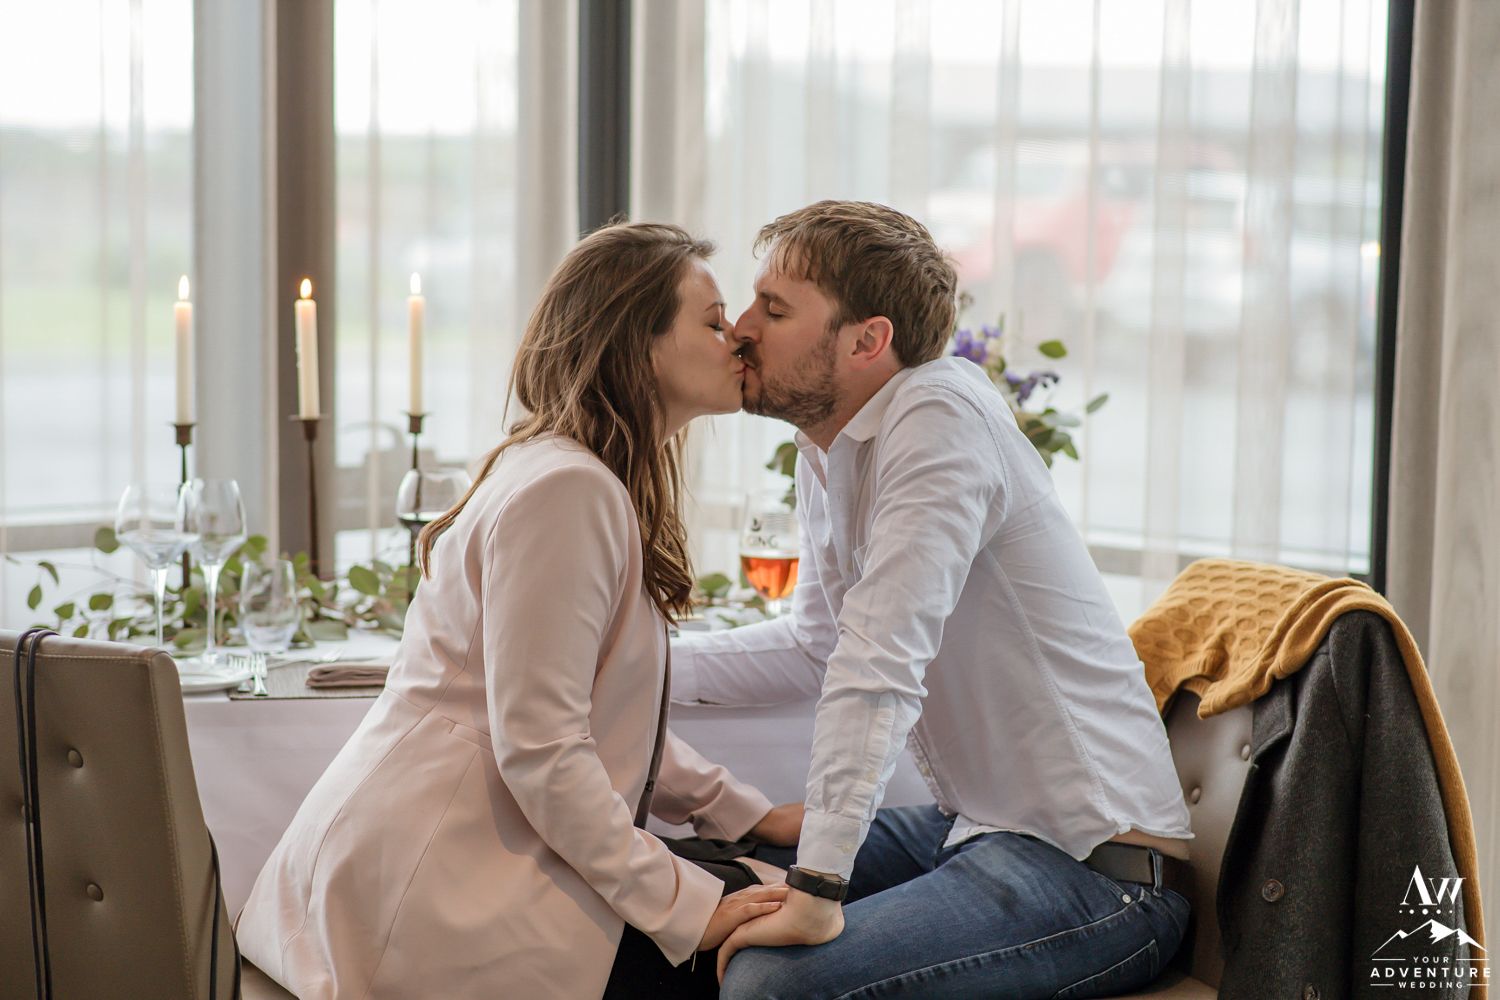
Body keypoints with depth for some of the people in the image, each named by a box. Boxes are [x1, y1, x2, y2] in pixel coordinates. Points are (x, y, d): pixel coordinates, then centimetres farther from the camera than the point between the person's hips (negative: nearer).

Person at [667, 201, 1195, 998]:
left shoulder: (938, 414, -19)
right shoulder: (825, 453, 11)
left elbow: (878, 667, -27)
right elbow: (814, 648, 24)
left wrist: (816, 891, -31)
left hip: (1093, 865, -10)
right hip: (974, 827, 10)